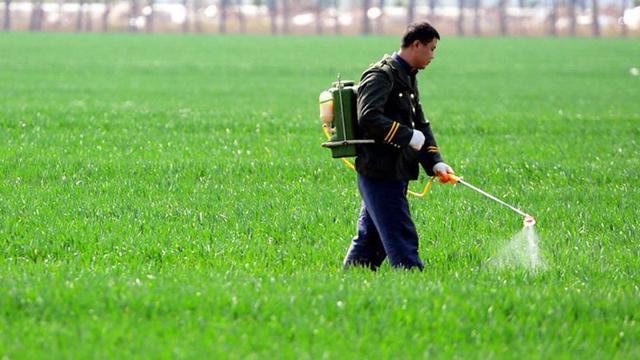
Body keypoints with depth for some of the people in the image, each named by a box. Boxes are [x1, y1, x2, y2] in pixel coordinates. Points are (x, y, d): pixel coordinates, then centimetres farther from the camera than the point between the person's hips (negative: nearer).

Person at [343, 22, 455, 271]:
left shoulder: (407, 78, 19)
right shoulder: (381, 75, -14)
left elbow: (420, 124, 20)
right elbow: (368, 117, -27)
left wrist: (434, 161, 6)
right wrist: (408, 136, -20)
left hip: (394, 174, 10)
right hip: (380, 173, -10)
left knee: (370, 239, 13)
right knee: (402, 239, -9)